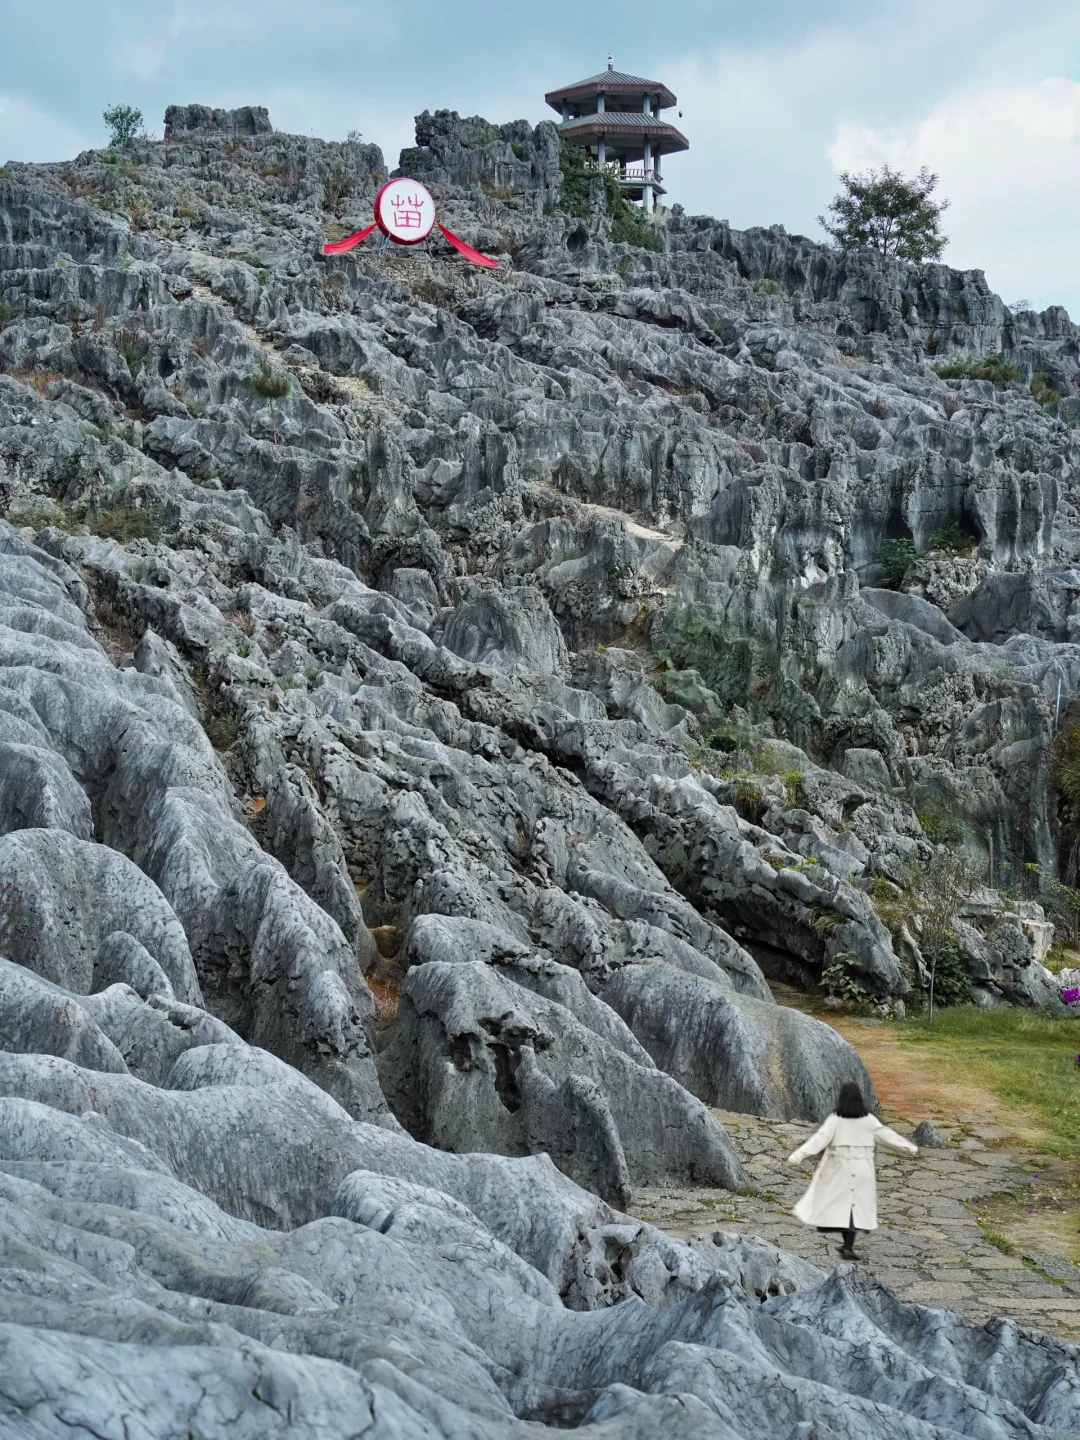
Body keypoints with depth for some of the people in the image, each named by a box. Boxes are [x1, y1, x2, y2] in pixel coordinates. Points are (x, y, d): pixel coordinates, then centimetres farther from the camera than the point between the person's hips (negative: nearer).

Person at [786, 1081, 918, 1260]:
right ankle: (848, 1246, -2)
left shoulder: (835, 1120, -10)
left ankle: (848, 1245, 10)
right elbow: (887, 1136, 1)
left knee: (840, 1205, 11)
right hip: (861, 1170, 1)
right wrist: (910, 1147, 12)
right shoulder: (868, 1120, -4)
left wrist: (798, 1155, -20)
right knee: (854, 1205, 5)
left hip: (839, 1169, -1)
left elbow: (819, 1139, -17)